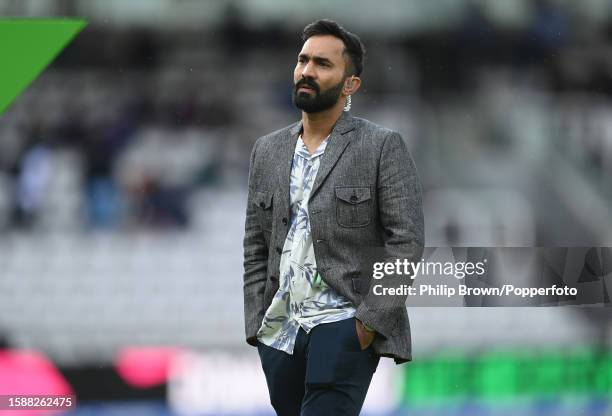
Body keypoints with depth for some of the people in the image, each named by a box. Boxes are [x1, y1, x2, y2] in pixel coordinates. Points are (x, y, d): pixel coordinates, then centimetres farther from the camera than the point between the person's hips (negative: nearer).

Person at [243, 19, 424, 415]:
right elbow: (255, 247, 16)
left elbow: (407, 242, -7)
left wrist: (370, 321, -13)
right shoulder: (268, 150, 14)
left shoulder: (383, 146, -1)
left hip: (344, 327, -5)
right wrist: (256, 323, 5)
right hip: (278, 333, 5)